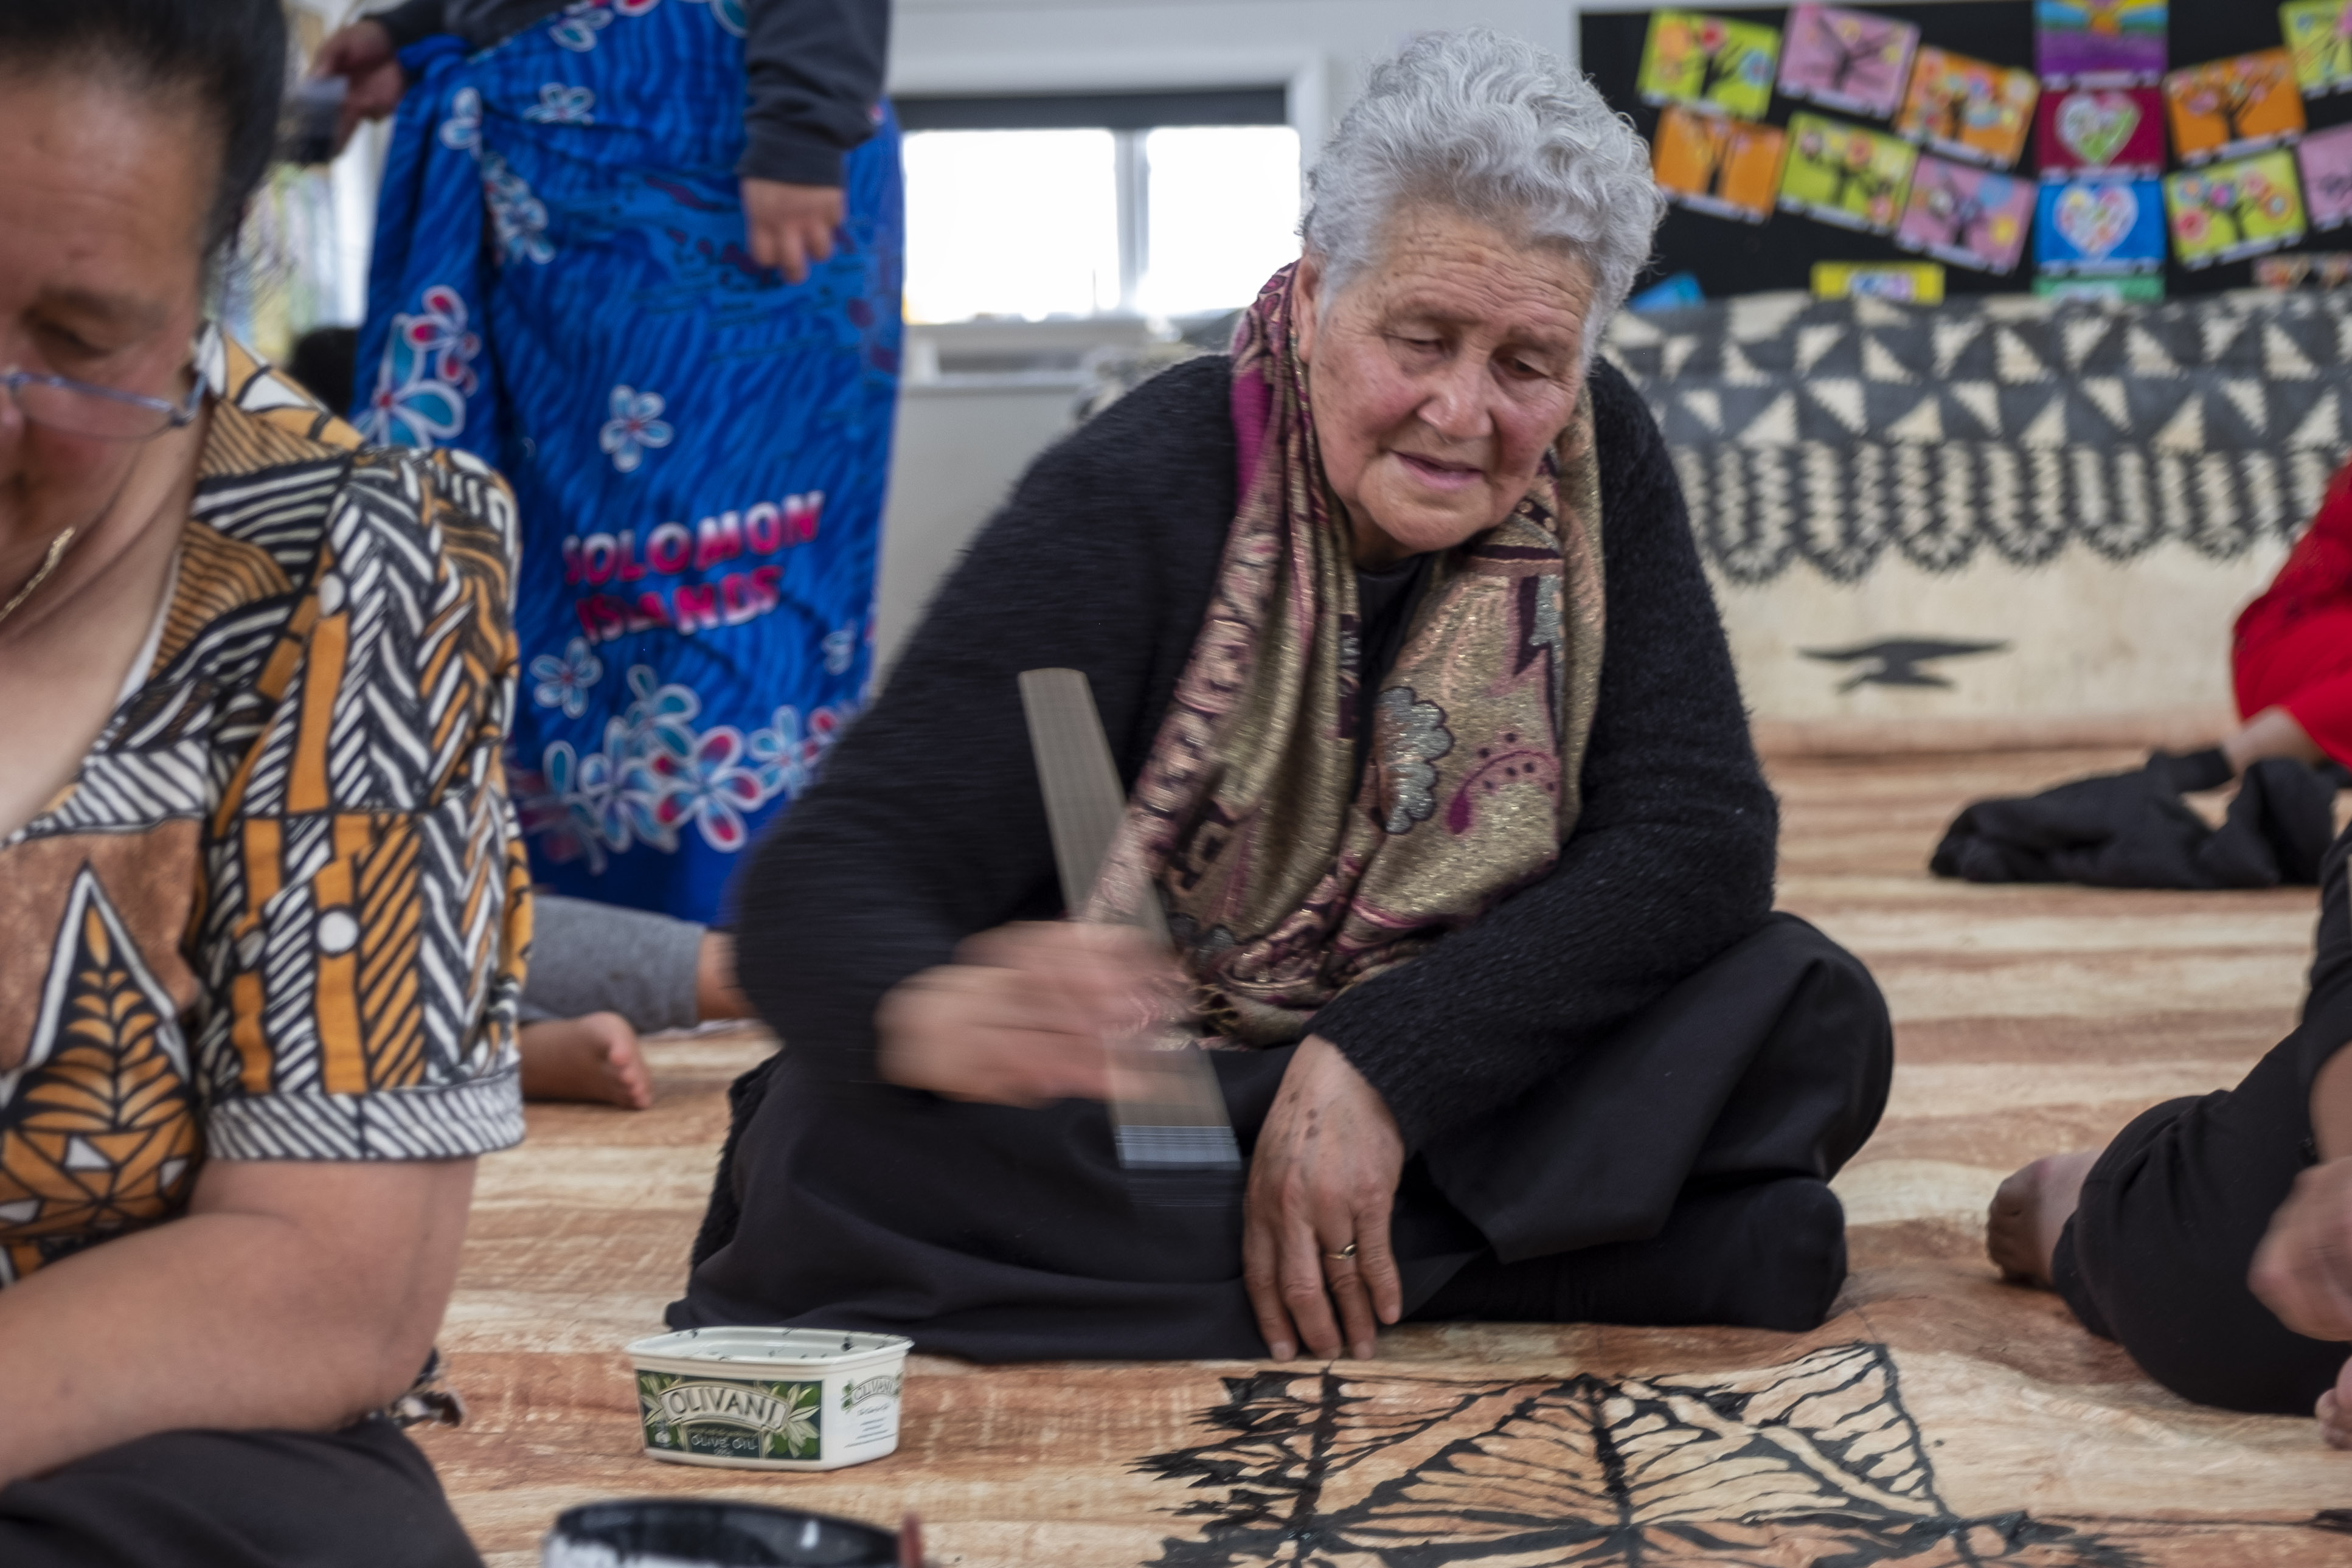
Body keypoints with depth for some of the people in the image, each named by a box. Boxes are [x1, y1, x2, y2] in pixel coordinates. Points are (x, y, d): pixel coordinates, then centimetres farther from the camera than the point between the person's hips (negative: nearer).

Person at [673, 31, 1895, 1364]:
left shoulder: (1598, 464, -6)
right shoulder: (1137, 500, -17)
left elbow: (1699, 836, -12)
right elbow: (826, 886, -25)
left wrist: (1383, 1066, -25)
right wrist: (937, 1015, -51)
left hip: (1459, 1089, 2)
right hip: (1117, 1102, -2)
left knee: (1811, 1016, -21)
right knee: (839, 1150, -33)